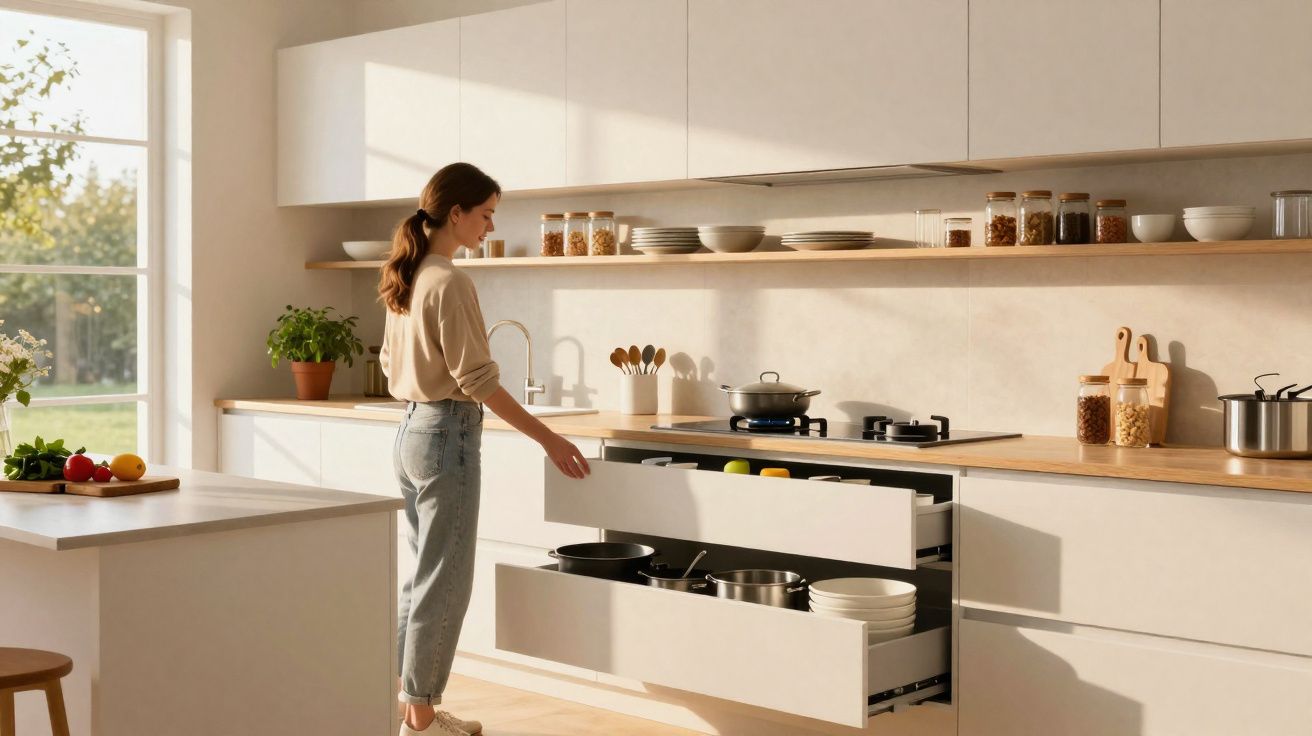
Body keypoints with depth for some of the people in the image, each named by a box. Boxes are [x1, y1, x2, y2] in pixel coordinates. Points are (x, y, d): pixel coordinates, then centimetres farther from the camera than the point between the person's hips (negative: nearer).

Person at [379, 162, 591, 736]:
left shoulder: (407, 279, 10)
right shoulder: (451, 282, -17)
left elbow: (390, 362, 18)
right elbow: (478, 380, -18)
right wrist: (548, 439, -15)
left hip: (410, 433, 9)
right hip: (447, 436, -9)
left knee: (426, 575, 16)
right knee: (444, 582, -1)